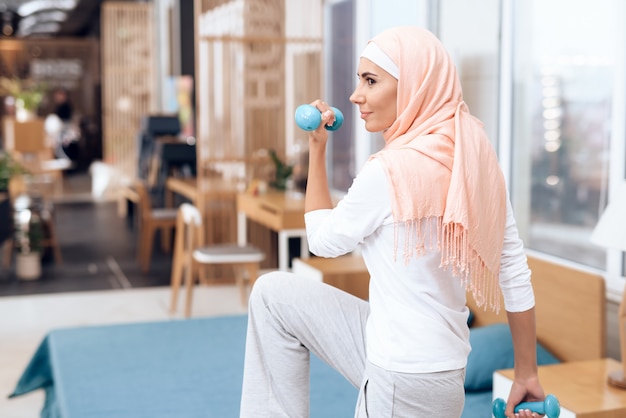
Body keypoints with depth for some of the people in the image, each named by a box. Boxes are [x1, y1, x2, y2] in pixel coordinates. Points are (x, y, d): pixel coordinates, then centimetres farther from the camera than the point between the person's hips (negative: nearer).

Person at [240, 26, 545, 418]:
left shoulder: (391, 171, -23)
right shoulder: (475, 155, -1)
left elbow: (324, 241, -4)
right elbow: (515, 273, 2)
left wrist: (317, 149, 2)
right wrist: (527, 373, 11)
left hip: (405, 379, -8)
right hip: (437, 362, 8)